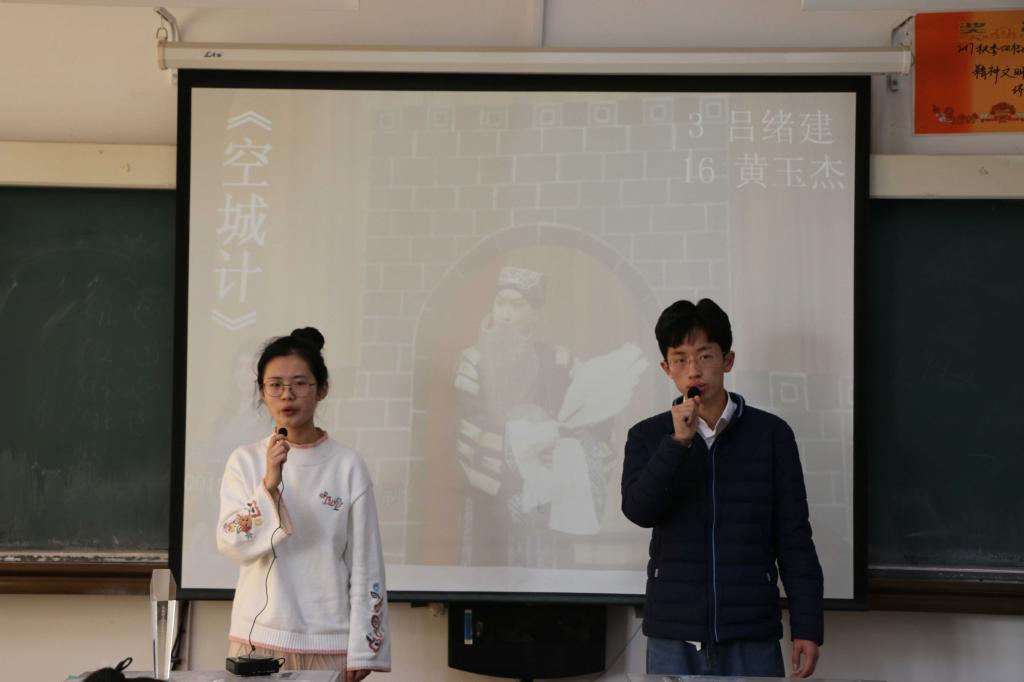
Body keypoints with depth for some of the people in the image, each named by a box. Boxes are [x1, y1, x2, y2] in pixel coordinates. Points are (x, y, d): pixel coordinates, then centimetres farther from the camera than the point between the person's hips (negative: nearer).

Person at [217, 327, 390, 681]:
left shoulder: (347, 466, -3)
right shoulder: (245, 461, 1)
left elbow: (365, 564, -2)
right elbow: (231, 544, -9)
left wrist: (362, 649, -5)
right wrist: (269, 483, -21)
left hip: (329, 643, -1)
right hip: (257, 637, 1)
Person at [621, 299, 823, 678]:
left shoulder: (771, 434, 2)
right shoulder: (648, 436, 5)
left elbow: (793, 538, 2)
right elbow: (638, 511, -10)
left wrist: (807, 626, -2)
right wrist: (678, 442, -19)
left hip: (752, 634, -1)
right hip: (673, 635, 1)